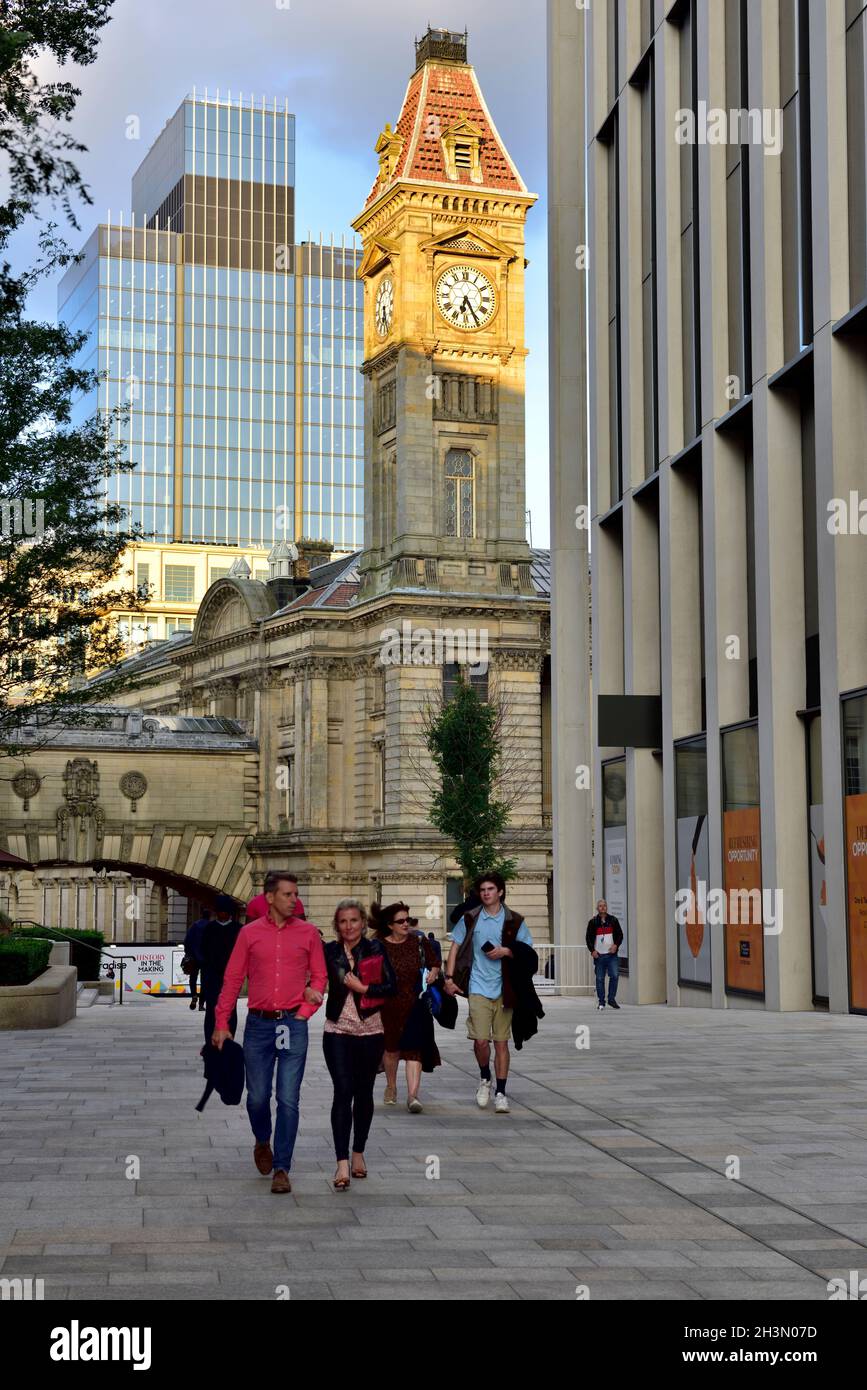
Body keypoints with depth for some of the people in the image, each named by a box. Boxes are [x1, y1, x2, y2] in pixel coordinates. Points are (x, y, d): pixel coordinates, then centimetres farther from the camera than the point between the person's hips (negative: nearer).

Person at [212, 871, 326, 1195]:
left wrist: (304, 1013, -2)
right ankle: (262, 1143, 36)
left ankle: (282, 1168, 3)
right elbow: (232, 979, 5)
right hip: (258, 1024, 1)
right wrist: (222, 1023, 2)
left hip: (293, 1025, -1)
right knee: (257, 1096, 7)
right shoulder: (249, 933, 4)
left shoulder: (308, 933, 4)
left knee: (288, 1101, -4)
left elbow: (319, 976, 9)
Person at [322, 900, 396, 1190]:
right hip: (338, 1031, -1)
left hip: (370, 1031, 1)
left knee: (363, 1092, 10)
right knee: (343, 1092, -11)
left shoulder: (375, 949, 1)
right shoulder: (330, 951, 3)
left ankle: (358, 1153, 27)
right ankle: (342, 1163, -15)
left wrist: (362, 987, -14)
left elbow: (390, 987, -5)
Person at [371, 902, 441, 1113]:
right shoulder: (379, 946, -2)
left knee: (414, 1048, -12)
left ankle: (413, 1095, -17)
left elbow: (434, 962, 14)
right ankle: (391, 1087, 38)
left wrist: (433, 973, -6)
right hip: (389, 1004, 0)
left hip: (415, 1003, 0)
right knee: (391, 1047, 14)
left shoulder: (419, 941, 2)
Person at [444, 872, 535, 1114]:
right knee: (481, 1040, -8)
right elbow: (455, 947, 8)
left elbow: (528, 954, 6)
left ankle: (501, 1093, 10)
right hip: (478, 987, -1)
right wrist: (449, 978, -1)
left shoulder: (514, 921, 5)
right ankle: (485, 1079, 20)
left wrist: (506, 951, -11)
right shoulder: (470, 918, 5)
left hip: (504, 989, 1)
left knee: (501, 1042, 3)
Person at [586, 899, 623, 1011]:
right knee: (600, 979, 2)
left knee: (615, 975, -12)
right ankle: (601, 1002, 11)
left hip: (612, 954, 0)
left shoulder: (613, 920, 8)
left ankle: (612, 999, 3)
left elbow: (620, 935, 10)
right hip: (599, 955, 0)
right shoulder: (593, 922, 6)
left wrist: (616, 945, -7)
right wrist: (592, 950, -6)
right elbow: (589, 938, 6)